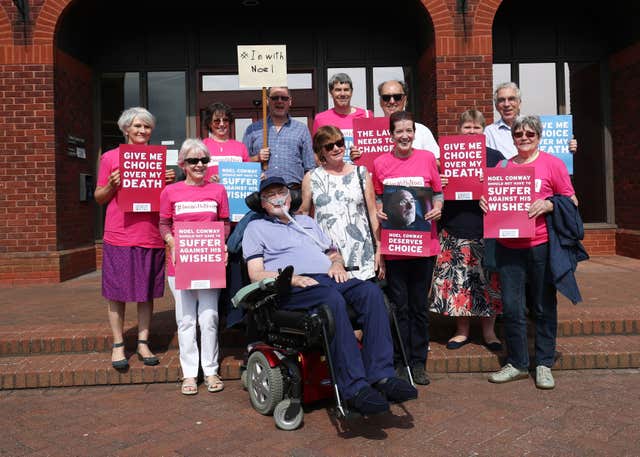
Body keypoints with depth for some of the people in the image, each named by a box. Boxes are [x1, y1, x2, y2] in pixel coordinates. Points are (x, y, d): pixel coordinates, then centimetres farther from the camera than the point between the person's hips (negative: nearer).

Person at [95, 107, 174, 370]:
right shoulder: (110, 157, 5)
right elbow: (99, 198, 9)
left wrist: (170, 182, -2)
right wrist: (111, 185, -10)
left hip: (151, 235, 2)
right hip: (119, 236, -2)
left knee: (147, 292, 8)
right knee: (117, 292, 3)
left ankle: (143, 343, 19)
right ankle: (118, 346, 16)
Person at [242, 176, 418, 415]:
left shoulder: (306, 221, 34)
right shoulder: (256, 227, 18)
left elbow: (333, 253, 32)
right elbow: (256, 275, 4)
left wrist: (336, 263, 6)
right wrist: (292, 278, -12)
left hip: (329, 279, 5)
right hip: (292, 288, -5)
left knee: (371, 291, -26)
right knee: (333, 298, -38)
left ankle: (381, 375, -31)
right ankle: (354, 387, -40)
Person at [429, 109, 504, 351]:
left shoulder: (495, 157, 8)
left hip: (487, 230, 0)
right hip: (454, 231, 1)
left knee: (489, 280, 4)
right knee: (456, 279, 2)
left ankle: (489, 331, 20)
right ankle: (462, 330, 18)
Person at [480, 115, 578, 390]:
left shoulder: (552, 163, 2)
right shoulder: (504, 167, 11)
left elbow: (571, 201, 3)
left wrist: (549, 205, -15)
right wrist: (484, 200, -1)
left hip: (541, 246, -3)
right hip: (508, 246, 3)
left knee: (544, 307, 7)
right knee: (511, 307, 4)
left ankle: (543, 364, 21)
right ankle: (517, 363, 19)